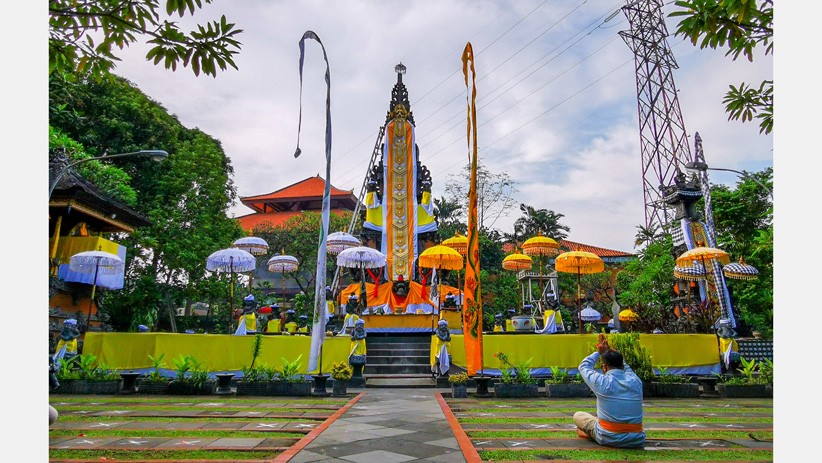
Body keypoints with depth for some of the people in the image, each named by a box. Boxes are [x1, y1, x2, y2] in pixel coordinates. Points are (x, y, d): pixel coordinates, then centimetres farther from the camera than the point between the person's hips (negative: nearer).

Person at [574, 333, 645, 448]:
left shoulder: (602, 382, -13)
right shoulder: (636, 381, -2)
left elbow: (584, 366, 7)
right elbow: (626, 367, 22)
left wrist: (599, 352, 17)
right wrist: (609, 351, 25)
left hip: (608, 439, -3)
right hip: (636, 441, 4)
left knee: (578, 416, 17)